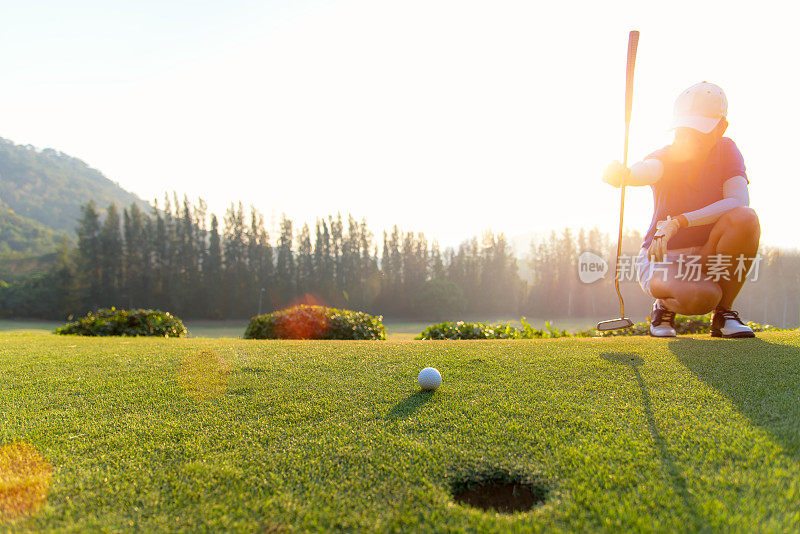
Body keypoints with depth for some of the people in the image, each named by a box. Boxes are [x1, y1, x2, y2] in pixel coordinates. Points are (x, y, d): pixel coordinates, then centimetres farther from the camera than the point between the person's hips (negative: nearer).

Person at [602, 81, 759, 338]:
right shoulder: (666, 157, -10)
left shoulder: (727, 150, -4)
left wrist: (678, 222, -34)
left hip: (707, 258, 3)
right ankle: (665, 305, 3)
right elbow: (648, 169, -37)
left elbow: (740, 201, -22)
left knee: (745, 219, -28)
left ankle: (723, 312, -10)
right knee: (700, 296, -36)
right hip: (661, 257, -3)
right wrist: (623, 175, -62)